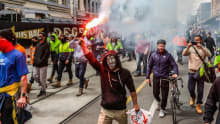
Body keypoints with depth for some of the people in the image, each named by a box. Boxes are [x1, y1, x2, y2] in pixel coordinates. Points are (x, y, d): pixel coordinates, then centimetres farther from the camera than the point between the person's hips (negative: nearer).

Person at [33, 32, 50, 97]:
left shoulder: (46, 44, -6)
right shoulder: (38, 44, 17)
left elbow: (46, 55, -13)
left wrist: (41, 61, -18)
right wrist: (35, 60, 5)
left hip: (43, 64, -7)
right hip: (36, 65, 7)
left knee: (42, 78, -3)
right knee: (35, 76, 7)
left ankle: (43, 91, 11)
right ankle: (43, 85, 29)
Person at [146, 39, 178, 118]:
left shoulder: (168, 55, -3)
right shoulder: (153, 55, 3)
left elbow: (174, 65, -4)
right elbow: (149, 66, 8)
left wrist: (175, 73, -21)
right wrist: (147, 77, 5)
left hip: (165, 77, -1)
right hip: (156, 77, 2)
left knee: (164, 95, 2)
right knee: (155, 93, 6)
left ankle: (162, 110, 18)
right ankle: (159, 102, 39)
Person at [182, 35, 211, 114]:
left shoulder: (203, 49, 2)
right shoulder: (191, 48, 4)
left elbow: (209, 55, -18)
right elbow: (184, 54, -10)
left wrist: (201, 47, -28)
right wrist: (188, 47, -25)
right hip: (192, 72, 0)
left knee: (200, 90, 3)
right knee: (190, 89, 1)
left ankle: (198, 106, 16)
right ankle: (193, 97, 35)